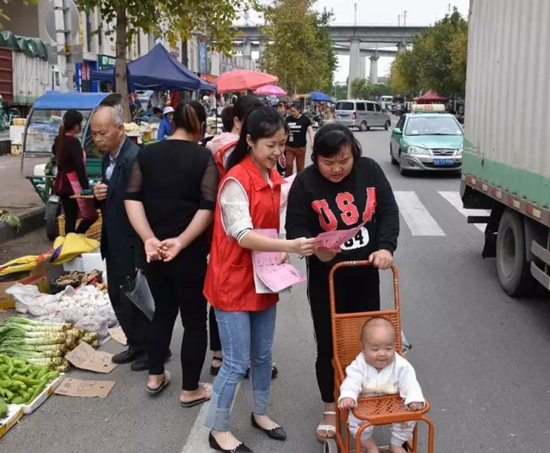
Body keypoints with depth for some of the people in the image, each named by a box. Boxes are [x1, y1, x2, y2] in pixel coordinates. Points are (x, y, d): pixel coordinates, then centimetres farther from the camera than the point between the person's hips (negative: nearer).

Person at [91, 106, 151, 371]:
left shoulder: (134, 159, -23)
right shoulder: (108, 157, 7)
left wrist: (141, 256, -26)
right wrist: (100, 194, -5)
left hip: (132, 244, -9)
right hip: (114, 241, 9)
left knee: (135, 298, 5)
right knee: (118, 297, 18)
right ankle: (136, 345, 34)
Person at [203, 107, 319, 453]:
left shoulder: (274, 178, 5)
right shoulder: (236, 181, -19)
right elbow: (242, 235, -28)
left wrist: (282, 251, 0)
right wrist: (289, 246, -38)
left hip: (264, 280, 7)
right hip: (234, 283, -7)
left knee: (263, 355, 18)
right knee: (236, 362, 0)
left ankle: (261, 413, 37)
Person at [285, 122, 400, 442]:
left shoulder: (370, 171, -6)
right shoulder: (305, 182, -14)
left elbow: (389, 211, -3)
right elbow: (295, 228, -14)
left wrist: (386, 247, -18)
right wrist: (315, 248, -34)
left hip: (365, 274, 3)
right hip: (326, 277, -3)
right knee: (329, 344, 5)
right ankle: (331, 409, 25)